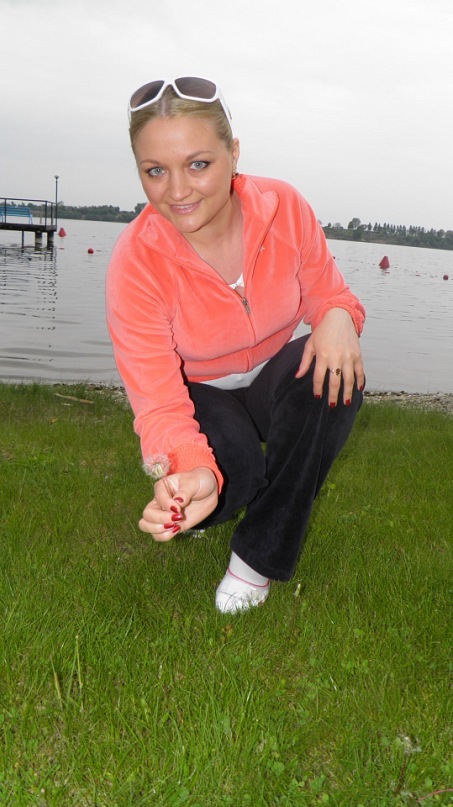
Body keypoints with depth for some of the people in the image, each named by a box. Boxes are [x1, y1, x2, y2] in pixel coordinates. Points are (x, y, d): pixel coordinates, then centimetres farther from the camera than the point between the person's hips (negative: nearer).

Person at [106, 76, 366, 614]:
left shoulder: (284, 206, -19)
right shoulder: (135, 261, -26)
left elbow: (328, 294, -5)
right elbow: (159, 401, -29)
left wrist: (338, 317, -32)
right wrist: (192, 472, -51)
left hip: (274, 377, 3)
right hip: (199, 394, -2)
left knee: (337, 374, -31)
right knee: (231, 472, -34)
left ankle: (262, 553, -14)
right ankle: (221, 500, 9)